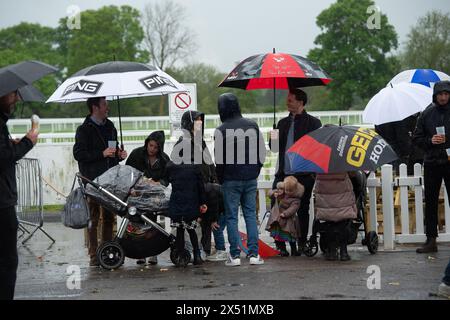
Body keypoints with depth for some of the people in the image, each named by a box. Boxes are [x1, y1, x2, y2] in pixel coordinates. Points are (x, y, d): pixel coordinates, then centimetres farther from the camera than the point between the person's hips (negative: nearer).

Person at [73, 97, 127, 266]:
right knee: (93, 218, -3)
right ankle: (94, 255, -1)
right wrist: (102, 154, -17)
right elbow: (78, 154, -11)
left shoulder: (110, 127, 17)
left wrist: (119, 155, 6)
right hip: (93, 181, -6)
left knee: (109, 217, 8)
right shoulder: (84, 130, -3)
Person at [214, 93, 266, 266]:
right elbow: (262, 154, 7)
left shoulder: (221, 130, -11)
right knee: (251, 214, 9)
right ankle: (254, 254, 6)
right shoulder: (253, 125, 4)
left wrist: (221, 179, 4)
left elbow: (219, 160, -9)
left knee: (231, 216, 3)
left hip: (231, 180, -4)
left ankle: (235, 255, 3)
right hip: (251, 179, 4)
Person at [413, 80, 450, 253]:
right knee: (430, 202, 5)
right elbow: (416, 138, 10)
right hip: (432, 163, 2)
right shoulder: (427, 114, 7)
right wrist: (430, 140, -8)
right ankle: (431, 240, 10)